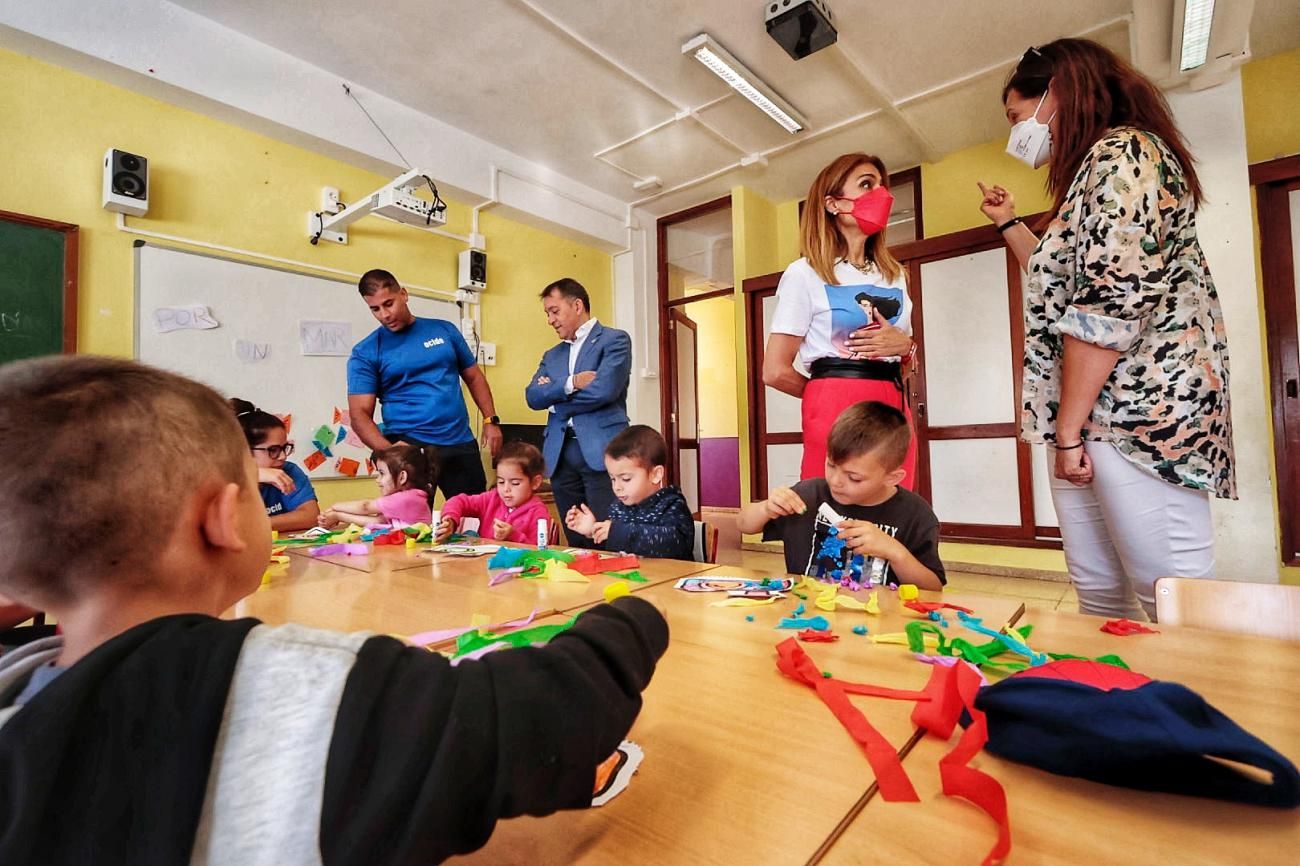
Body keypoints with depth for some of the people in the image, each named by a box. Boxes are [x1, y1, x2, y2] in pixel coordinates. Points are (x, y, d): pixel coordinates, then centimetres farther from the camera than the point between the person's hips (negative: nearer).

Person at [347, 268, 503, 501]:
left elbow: (474, 377, 15)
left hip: (460, 443, 2)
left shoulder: (444, 330, 8)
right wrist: (390, 451, -21)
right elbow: (360, 414, -4)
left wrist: (491, 421, 2)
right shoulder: (366, 352, 1)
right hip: (410, 447, -2)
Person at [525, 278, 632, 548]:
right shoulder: (552, 355, 22)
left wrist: (555, 398, 1)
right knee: (576, 545, 9)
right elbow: (532, 396, 7)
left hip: (601, 452, -6)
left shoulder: (615, 340, 3)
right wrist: (569, 384, -11)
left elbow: (604, 390, -13)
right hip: (560, 455, 6)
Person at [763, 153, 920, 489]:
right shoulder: (805, 273, -3)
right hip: (836, 413, -6)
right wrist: (830, 392, 6)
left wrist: (905, 346, 0)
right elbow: (776, 371, -8)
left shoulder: (894, 274, 18)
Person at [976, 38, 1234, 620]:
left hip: (1139, 413, -10)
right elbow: (1062, 281, 37)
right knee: (1101, 601, 10)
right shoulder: (1093, 168, 25)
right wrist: (1008, 223, 37)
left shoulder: (1121, 153, -6)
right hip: (1095, 417, 10)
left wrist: (1068, 429, -17)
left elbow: (1108, 304, -18)